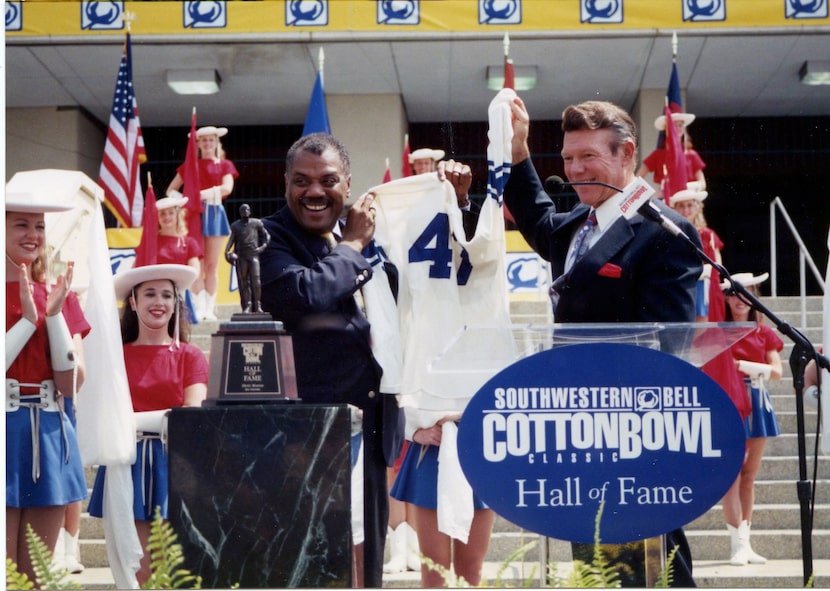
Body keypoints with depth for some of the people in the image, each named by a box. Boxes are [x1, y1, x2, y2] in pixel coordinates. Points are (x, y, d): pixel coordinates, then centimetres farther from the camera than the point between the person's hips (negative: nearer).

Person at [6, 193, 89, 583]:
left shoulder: (59, 297, 11)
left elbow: (71, 384, 0)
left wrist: (54, 314, -8)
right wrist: (28, 318, -16)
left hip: (49, 436, 4)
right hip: (6, 433, -4)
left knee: (36, 576, 7)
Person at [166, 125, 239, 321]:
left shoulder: (225, 165, 11)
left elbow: (227, 187, -8)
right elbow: (171, 190, 14)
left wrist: (205, 193, -20)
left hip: (215, 213, 0)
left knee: (212, 264, 1)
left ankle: (210, 308, 3)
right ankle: (200, 307, -6)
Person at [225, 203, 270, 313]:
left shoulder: (256, 223, 7)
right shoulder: (235, 226, 11)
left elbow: (267, 236, 14)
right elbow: (232, 239, 11)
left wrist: (263, 247, -2)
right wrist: (227, 251, -5)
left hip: (253, 255, -1)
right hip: (241, 256, 2)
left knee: (256, 281, -12)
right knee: (243, 282, 1)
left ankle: (257, 305, -5)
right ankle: (247, 306, 5)